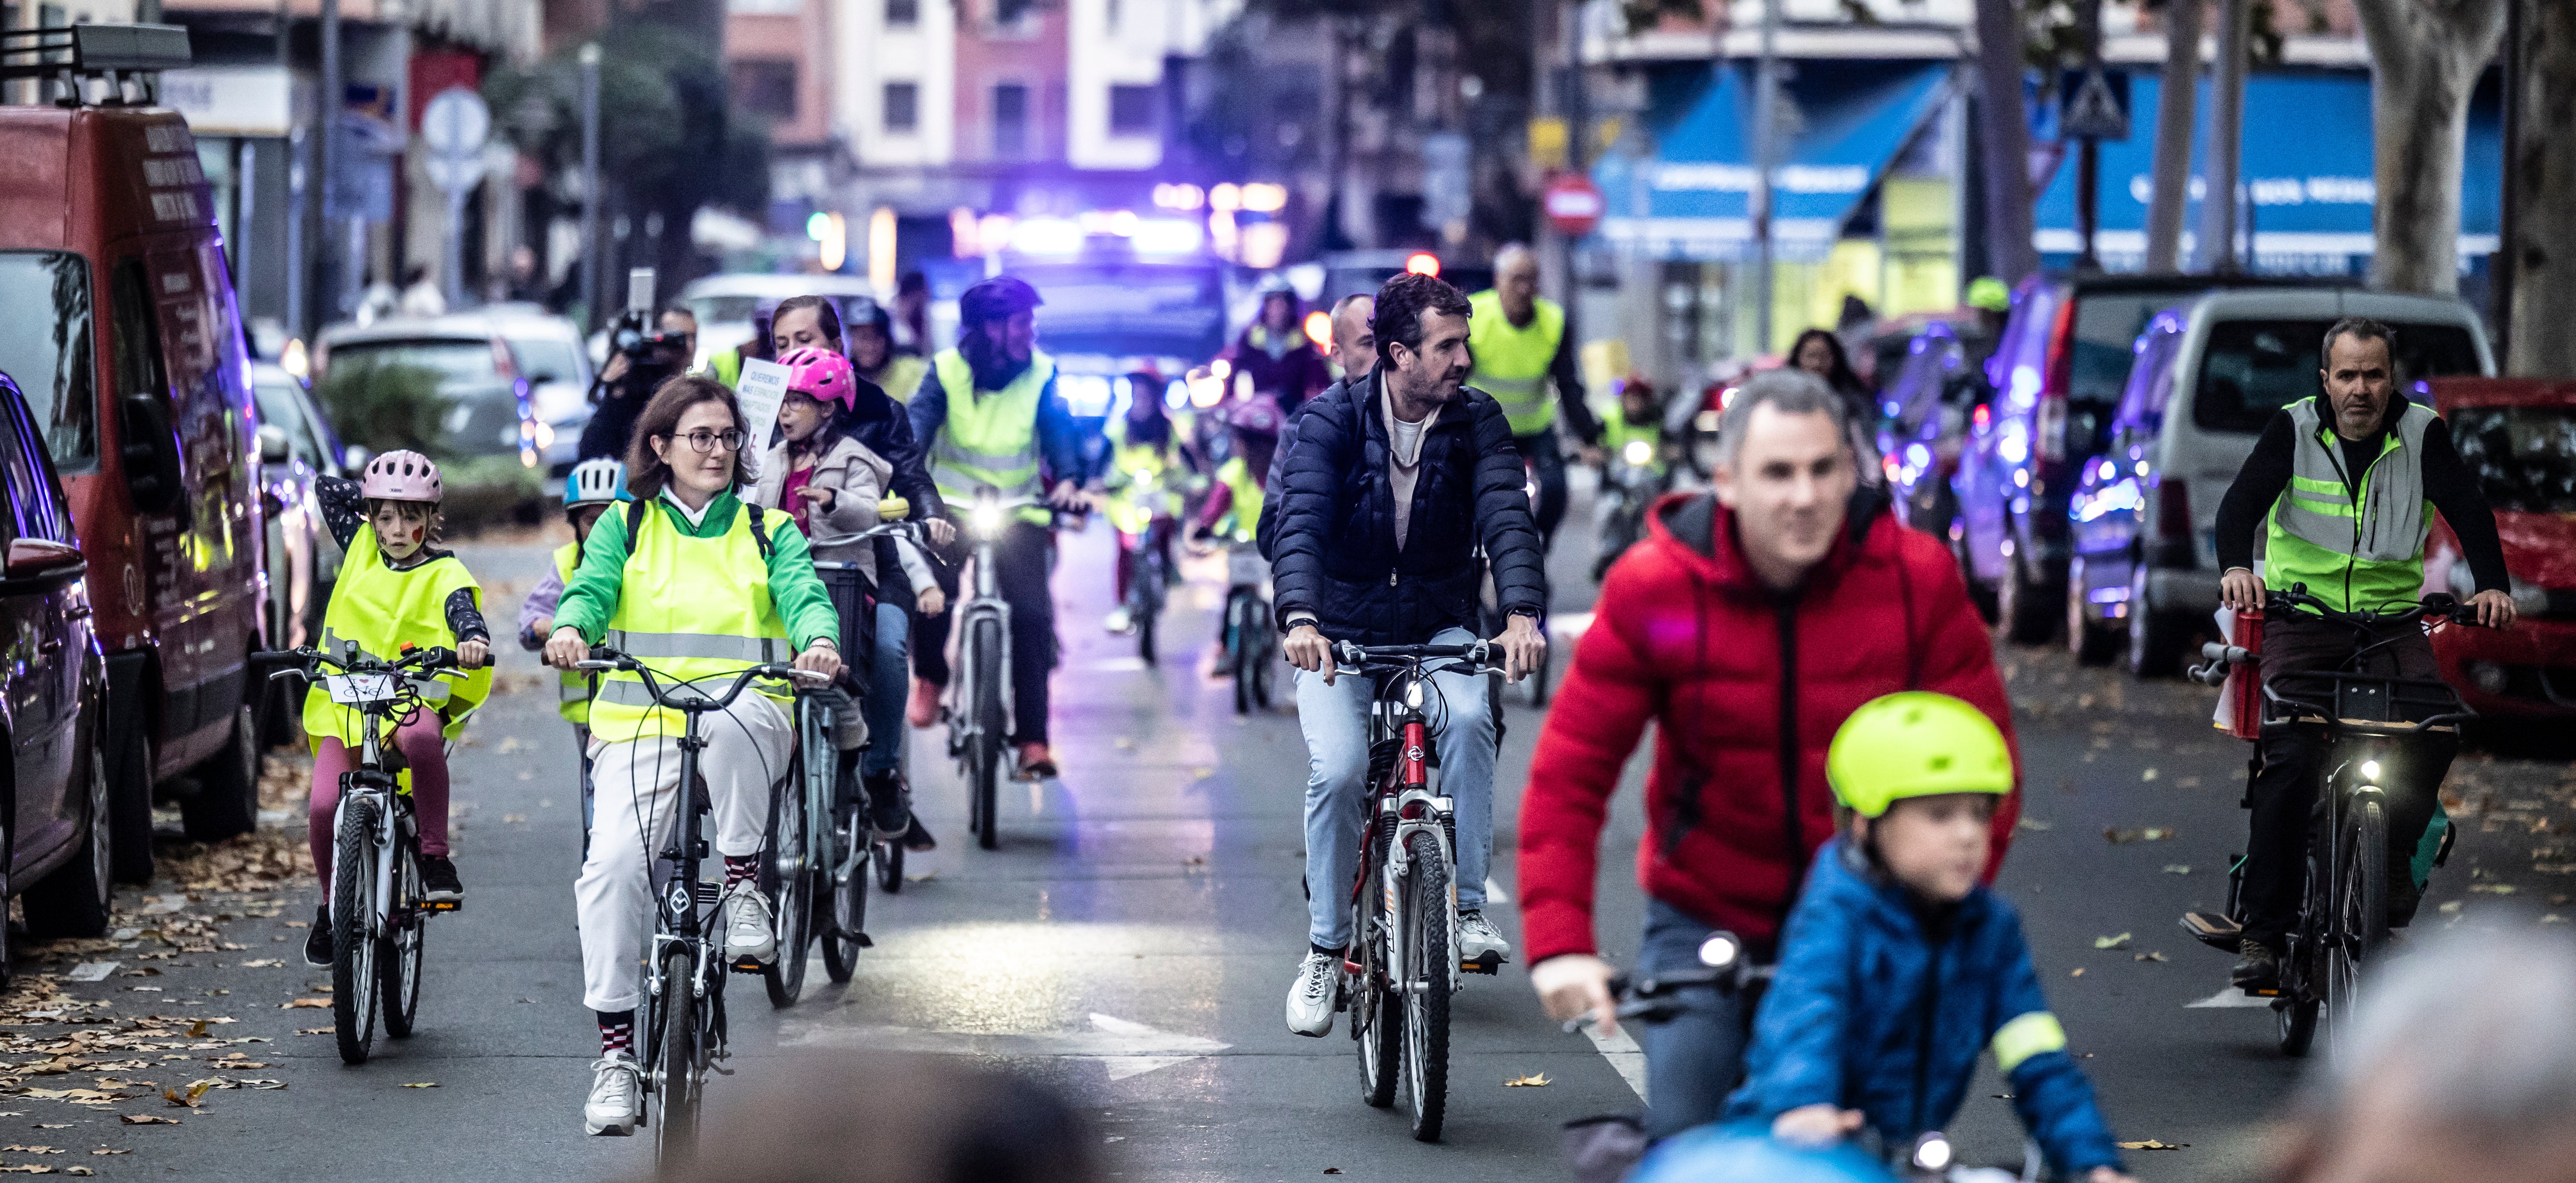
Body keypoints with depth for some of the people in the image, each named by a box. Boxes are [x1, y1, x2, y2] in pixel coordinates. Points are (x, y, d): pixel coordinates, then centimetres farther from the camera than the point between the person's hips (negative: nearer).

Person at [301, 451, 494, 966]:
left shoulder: (444, 575, -4)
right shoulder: (361, 548, 8)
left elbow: (464, 615, -24)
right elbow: (327, 488, 18)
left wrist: (474, 641, -46)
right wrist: (373, 497, 13)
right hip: (344, 700, 3)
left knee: (420, 736, -40)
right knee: (325, 807, -16)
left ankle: (436, 856, -28)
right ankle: (332, 905, 10)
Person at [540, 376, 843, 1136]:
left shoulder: (769, 531, 16)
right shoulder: (625, 527, 15)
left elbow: (803, 593, -2)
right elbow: (592, 587, -3)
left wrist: (818, 640, -27)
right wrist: (570, 630, -28)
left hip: (749, 722, 0)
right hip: (640, 725, 0)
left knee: (735, 718, -38)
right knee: (613, 865, -22)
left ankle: (744, 881, -20)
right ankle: (616, 1050, -15)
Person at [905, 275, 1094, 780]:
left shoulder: (1041, 373, -2)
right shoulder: (947, 370, -5)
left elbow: (1059, 427, -12)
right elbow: (920, 420, -16)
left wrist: (1068, 480, -31)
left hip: (1018, 509, 1)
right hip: (950, 502, -1)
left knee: (1031, 613, -16)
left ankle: (1032, 737, -10)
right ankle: (929, 675, 7)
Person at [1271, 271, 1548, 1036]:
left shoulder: (1476, 421, -6)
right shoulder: (1331, 420, -11)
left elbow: (1506, 516, -19)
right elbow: (1299, 522, -24)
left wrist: (1523, 613, -39)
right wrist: (1300, 618, -44)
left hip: (1439, 628, 1)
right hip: (1342, 633, -1)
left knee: (1469, 717, -31)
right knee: (1338, 772, -22)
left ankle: (1468, 908, -21)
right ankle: (1324, 951, -4)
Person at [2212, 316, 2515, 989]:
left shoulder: (2422, 434, 1)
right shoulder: (2293, 430, -2)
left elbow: (2467, 510, -8)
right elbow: (2242, 502, -14)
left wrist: (2491, 585, -27)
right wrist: (2236, 566, -35)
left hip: (2391, 620, 2)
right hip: (2299, 614, -2)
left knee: (2436, 727, -25)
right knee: (2288, 758, -20)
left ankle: (2394, 856, -3)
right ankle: (2264, 930, -16)